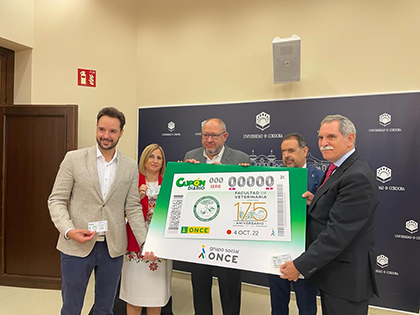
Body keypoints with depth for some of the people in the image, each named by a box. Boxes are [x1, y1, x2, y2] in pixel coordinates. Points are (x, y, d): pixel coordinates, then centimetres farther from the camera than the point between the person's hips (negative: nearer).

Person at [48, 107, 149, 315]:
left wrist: (145, 243, -4)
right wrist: (69, 230, -18)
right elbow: (56, 200, -3)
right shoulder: (74, 159, -4)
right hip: (76, 246, -1)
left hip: (113, 248, 2)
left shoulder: (130, 166, 1)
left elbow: (133, 208, 3)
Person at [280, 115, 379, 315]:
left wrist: (301, 266, -21)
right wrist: (316, 202, -3)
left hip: (345, 276, -9)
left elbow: (338, 232, -26)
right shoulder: (338, 169, 8)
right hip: (330, 270, 9)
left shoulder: (357, 177, -23)